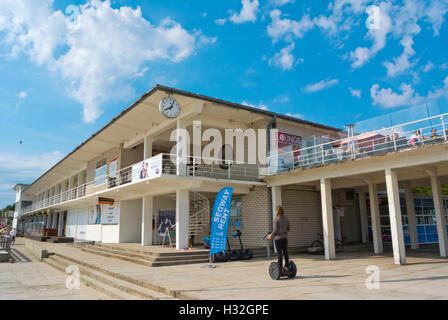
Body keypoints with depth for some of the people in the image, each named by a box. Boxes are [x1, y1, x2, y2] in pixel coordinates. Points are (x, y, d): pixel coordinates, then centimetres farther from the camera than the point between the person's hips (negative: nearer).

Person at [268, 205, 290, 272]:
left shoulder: (276, 219, -14)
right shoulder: (286, 218, 5)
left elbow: (275, 230, -13)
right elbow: (288, 229, 13)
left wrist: (271, 235, 1)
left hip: (278, 237, -6)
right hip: (285, 237, 6)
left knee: (279, 253, -2)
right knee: (285, 252, 9)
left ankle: (280, 267, 1)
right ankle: (286, 267, 14)